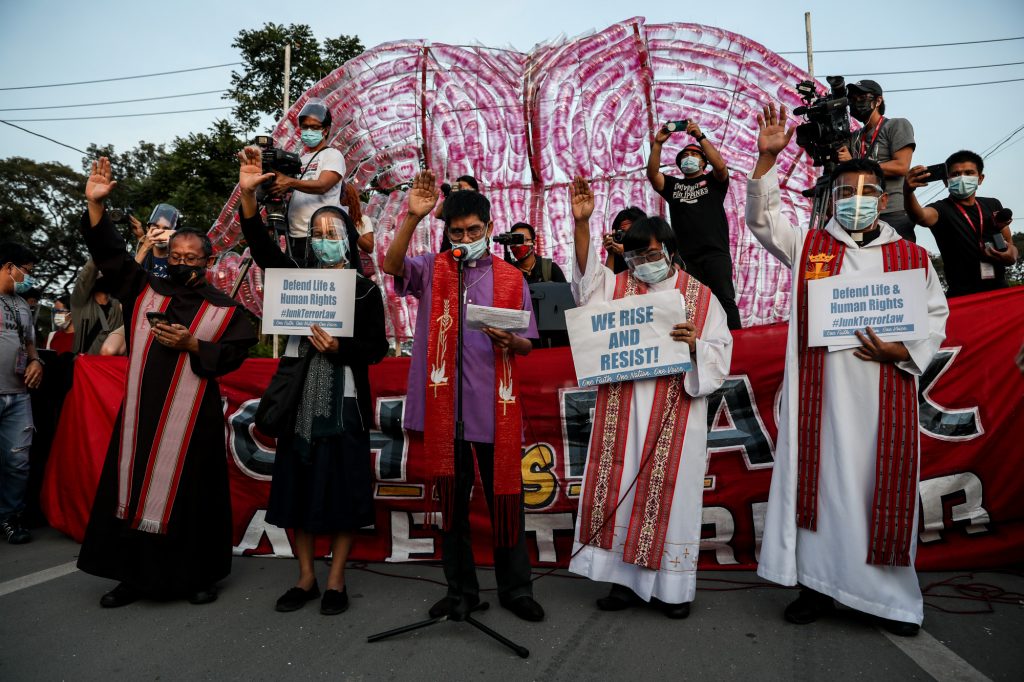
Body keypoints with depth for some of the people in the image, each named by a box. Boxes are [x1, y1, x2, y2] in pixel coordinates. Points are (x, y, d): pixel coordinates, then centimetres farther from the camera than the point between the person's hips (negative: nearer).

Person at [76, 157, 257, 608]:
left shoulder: (224, 309, 2)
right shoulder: (144, 292, 10)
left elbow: (236, 352, -6)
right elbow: (109, 252, 7)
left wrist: (191, 344, -16)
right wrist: (96, 203, -3)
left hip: (191, 418, -3)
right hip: (140, 412, 4)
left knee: (189, 495, 2)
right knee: (135, 489, 8)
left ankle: (199, 575, 17)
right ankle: (135, 574, 23)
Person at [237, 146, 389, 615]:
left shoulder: (365, 289, 1)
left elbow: (377, 348, -3)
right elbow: (262, 248, -6)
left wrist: (338, 347, -20)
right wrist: (248, 194, -18)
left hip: (344, 402, -3)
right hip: (301, 399, 3)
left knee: (342, 490, 1)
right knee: (298, 488, 7)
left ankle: (336, 581, 16)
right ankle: (306, 577, 22)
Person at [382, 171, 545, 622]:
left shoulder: (511, 278, 8)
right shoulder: (432, 270, 5)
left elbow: (527, 345, 9)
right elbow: (392, 265, -15)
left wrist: (509, 341, -13)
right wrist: (412, 216, -28)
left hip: (496, 409, 0)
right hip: (445, 407, 0)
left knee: (505, 499, 7)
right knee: (452, 500, 11)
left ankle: (515, 588, 25)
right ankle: (461, 589, 27)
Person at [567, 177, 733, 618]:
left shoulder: (701, 296, 6)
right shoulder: (617, 286, 10)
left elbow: (722, 352, 3)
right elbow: (587, 276, -9)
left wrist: (696, 344, -18)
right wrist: (581, 223, -21)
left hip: (674, 416, -1)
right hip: (623, 413, 2)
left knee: (670, 493, 3)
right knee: (620, 490, 4)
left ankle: (673, 585, 19)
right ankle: (625, 578, 18)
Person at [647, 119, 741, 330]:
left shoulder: (713, 181, 16)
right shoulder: (673, 185, 21)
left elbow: (720, 165, -6)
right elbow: (652, 174, 5)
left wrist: (700, 136, -9)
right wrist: (657, 144, -4)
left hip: (715, 253, -2)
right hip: (686, 256, 2)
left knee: (725, 299, -9)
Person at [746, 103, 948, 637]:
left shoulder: (911, 257, 11)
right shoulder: (808, 246, 9)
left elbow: (936, 316, 12)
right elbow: (762, 218, 1)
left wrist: (903, 350, -7)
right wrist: (767, 158, -9)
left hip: (884, 392, 1)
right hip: (822, 393, 0)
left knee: (883, 485, 5)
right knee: (821, 480, 3)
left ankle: (891, 596, 19)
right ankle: (820, 582, 14)